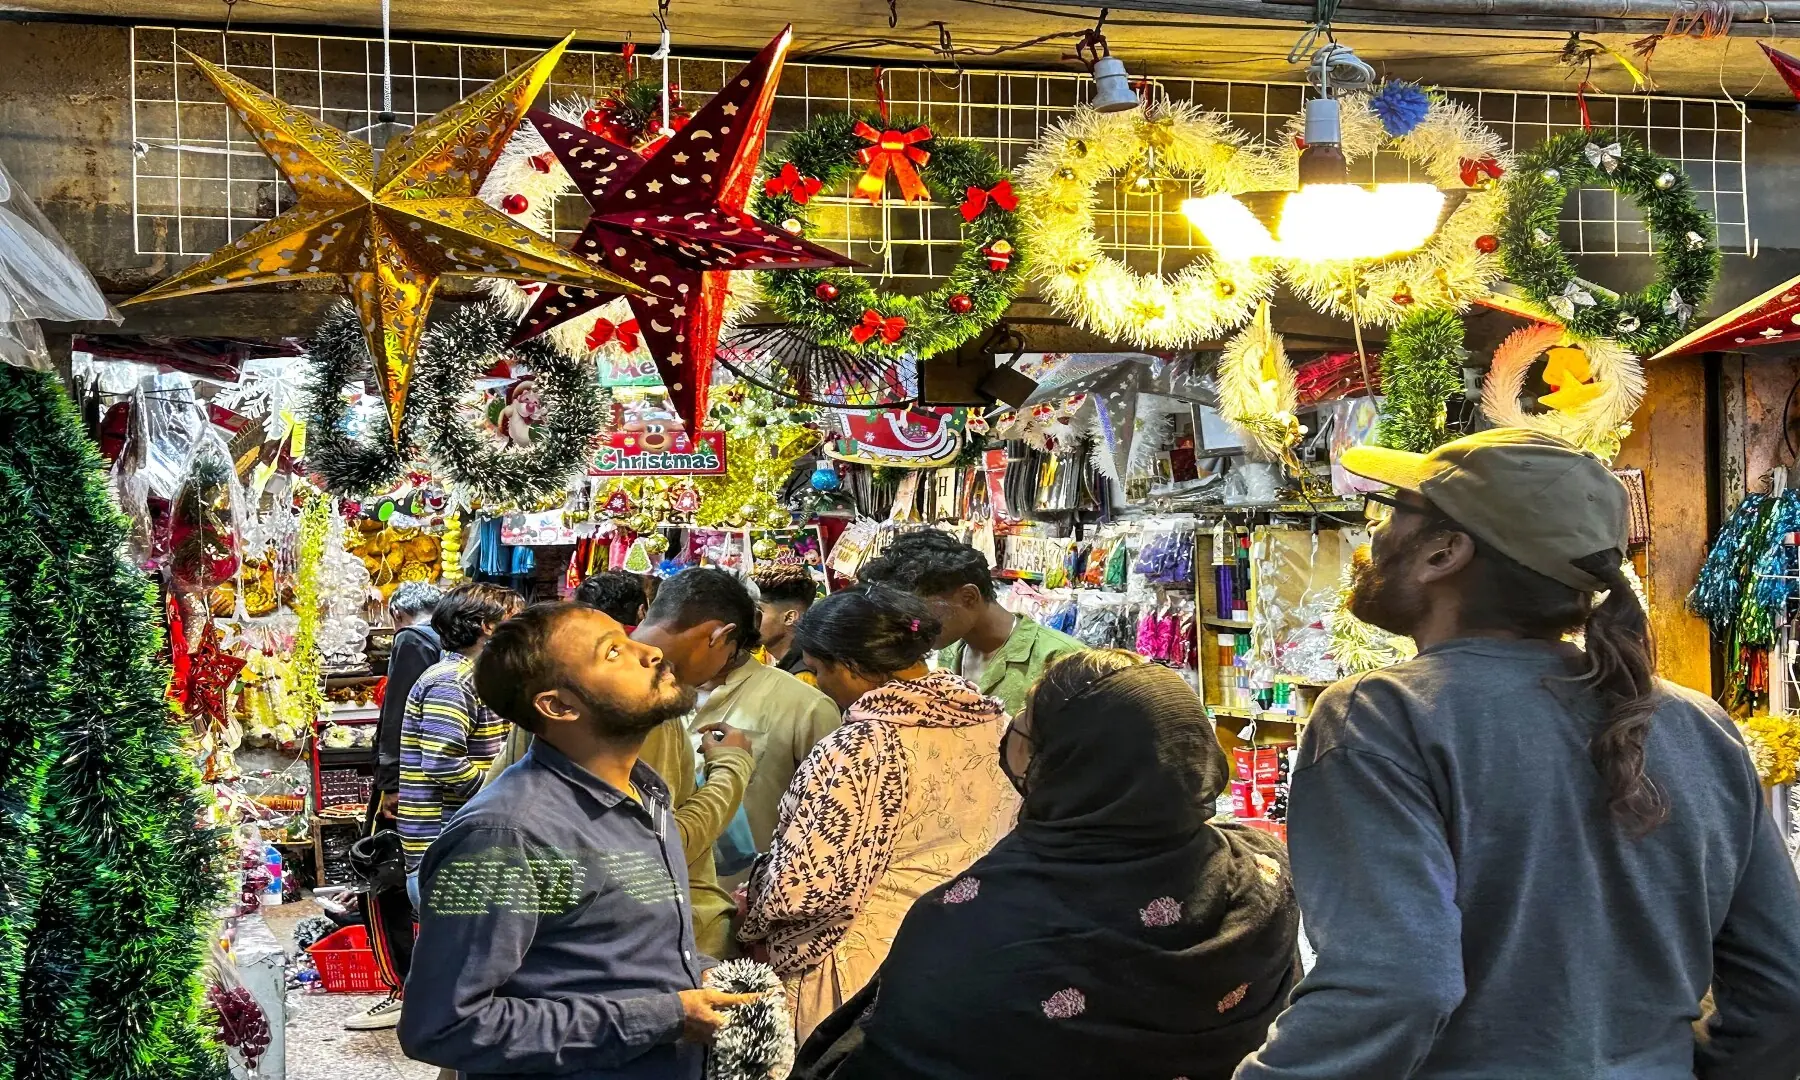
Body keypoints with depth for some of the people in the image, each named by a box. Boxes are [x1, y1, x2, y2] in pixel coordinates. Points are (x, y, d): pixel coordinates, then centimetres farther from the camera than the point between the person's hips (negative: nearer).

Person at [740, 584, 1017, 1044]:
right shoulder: (995, 721, -1)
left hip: (868, 975, -7)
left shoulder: (857, 750, -24)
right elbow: (1010, 842, 10)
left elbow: (808, 885, -25)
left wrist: (755, 921, -6)